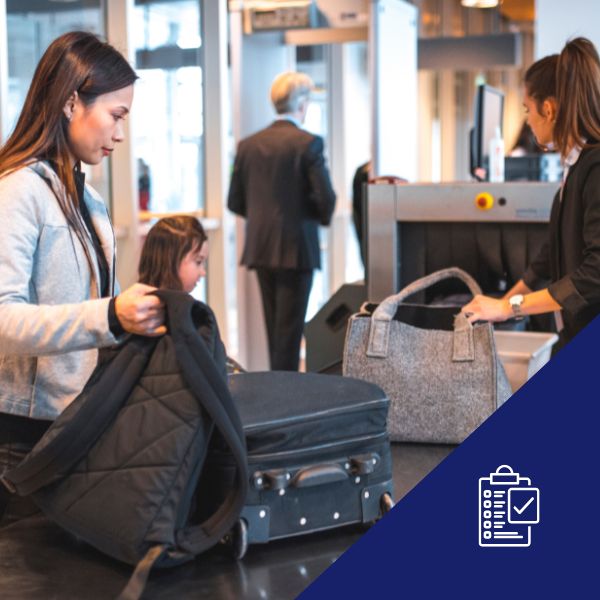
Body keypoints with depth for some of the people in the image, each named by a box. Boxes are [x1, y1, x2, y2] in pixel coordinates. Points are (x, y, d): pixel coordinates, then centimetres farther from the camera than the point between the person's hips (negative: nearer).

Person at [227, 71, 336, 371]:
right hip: (295, 248, -6)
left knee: (275, 326, 16)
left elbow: (235, 202, 7)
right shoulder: (308, 143, -11)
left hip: (259, 248, 6)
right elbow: (326, 199, -14)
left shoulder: (248, 144, 5)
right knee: (290, 328, 0)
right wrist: (322, 217, 7)